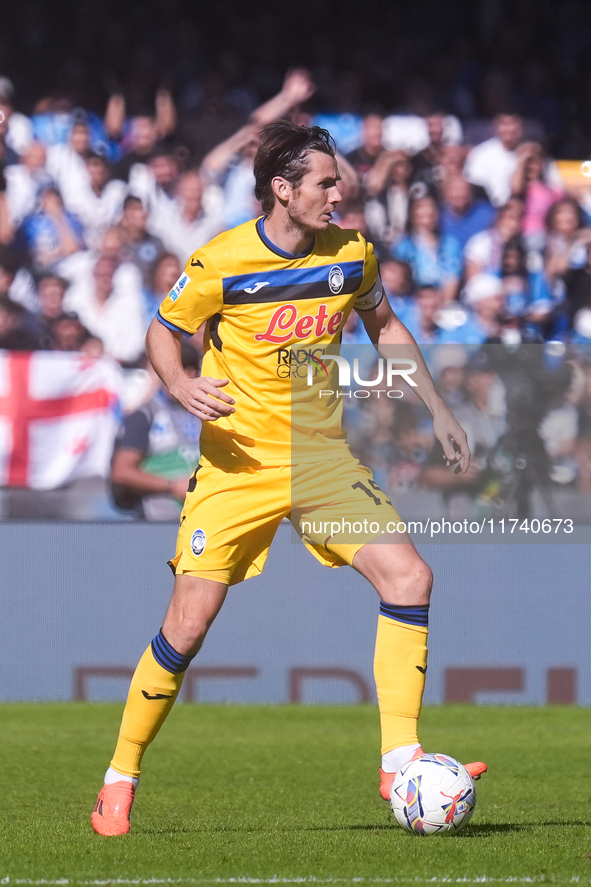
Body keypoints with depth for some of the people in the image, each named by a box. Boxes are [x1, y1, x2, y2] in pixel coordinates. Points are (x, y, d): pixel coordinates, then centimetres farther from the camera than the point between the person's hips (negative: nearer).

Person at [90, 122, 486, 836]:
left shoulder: (351, 254, -1)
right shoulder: (219, 264, -13)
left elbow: (385, 326, 17)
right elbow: (163, 331, 1)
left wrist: (437, 411, 13)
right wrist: (179, 384, -20)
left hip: (322, 456, 4)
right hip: (238, 463, -4)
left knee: (410, 578, -14)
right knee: (187, 626, -8)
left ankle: (400, 762, -8)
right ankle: (119, 781, 10)